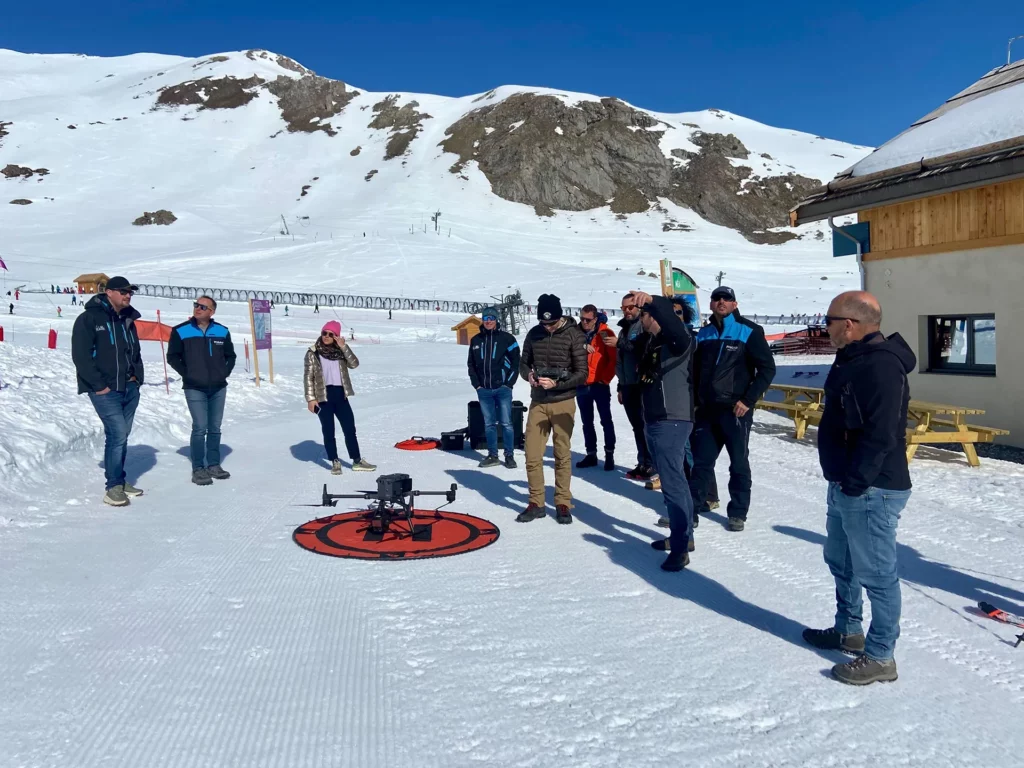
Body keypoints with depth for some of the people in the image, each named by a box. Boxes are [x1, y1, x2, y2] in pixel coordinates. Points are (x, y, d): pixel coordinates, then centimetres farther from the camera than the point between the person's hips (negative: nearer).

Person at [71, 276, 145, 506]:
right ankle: (114, 487, -6)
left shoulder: (128, 320, 14)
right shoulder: (89, 319, -9)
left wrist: (138, 377, 10)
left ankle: (119, 481, 22)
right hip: (105, 390, -7)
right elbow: (81, 356, -14)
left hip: (130, 388, 7)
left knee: (121, 435, 12)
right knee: (117, 433, -14)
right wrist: (99, 385, -16)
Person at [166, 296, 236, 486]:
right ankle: (198, 469, 1)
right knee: (200, 428, -8)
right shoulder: (181, 331, -5)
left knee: (215, 428, 10)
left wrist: (224, 373, 2)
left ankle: (213, 465, 20)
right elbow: (172, 357, 1)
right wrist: (186, 374, -5)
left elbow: (230, 356, 14)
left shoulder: (222, 332, 3)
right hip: (195, 389, -3)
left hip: (218, 388, 4)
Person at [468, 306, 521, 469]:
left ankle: (509, 455, 7)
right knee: (489, 424, 9)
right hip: (483, 390, 3)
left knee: (506, 423, -1)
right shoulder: (476, 340, 8)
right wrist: (476, 384, 4)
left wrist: (509, 383, -7)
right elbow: (471, 364, 13)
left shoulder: (507, 338, -2)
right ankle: (492, 455, 16)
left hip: (503, 388, -3)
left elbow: (516, 362, -2)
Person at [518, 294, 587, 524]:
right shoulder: (534, 334, 4)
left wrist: (556, 383, -21)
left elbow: (582, 373, -8)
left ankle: (563, 504, 18)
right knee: (532, 455, 3)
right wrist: (528, 375, -10)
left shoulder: (574, 334, -8)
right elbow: (523, 363, 13)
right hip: (538, 402, 3)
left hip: (563, 402, -3)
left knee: (562, 455, 6)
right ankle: (536, 503, 17)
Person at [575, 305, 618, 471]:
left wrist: (606, 378, -8)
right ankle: (591, 454, 18)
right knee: (587, 422, 10)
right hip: (581, 385, 4)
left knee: (606, 420, 2)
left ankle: (609, 454, 9)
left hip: (600, 384, -4)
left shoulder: (605, 333, -7)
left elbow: (614, 358, -7)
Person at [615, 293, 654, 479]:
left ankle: (651, 464, 3)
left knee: (645, 425, -4)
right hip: (628, 386, 7)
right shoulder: (624, 329, 18)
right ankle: (643, 463, 18)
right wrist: (620, 386, 22)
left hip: (642, 385, -7)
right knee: (637, 426, 12)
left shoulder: (644, 326, -5)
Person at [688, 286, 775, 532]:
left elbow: (767, 368, -7)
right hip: (707, 409, 5)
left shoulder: (748, 332, -5)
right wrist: (695, 399, 10)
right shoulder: (704, 334, 10)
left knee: (738, 463, 6)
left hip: (735, 410, -4)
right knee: (701, 460, 9)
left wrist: (748, 400, -13)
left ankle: (738, 513, 17)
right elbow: (696, 369, 19)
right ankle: (693, 507, 20)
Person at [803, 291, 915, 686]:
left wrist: (854, 481, -24)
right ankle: (848, 630, 40)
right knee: (841, 561, 23)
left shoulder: (880, 366, -22)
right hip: (846, 486, 11)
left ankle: (879, 658, 14)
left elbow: (881, 434, -28)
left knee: (876, 574, 1)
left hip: (870, 491, -11)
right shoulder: (855, 359, 11)